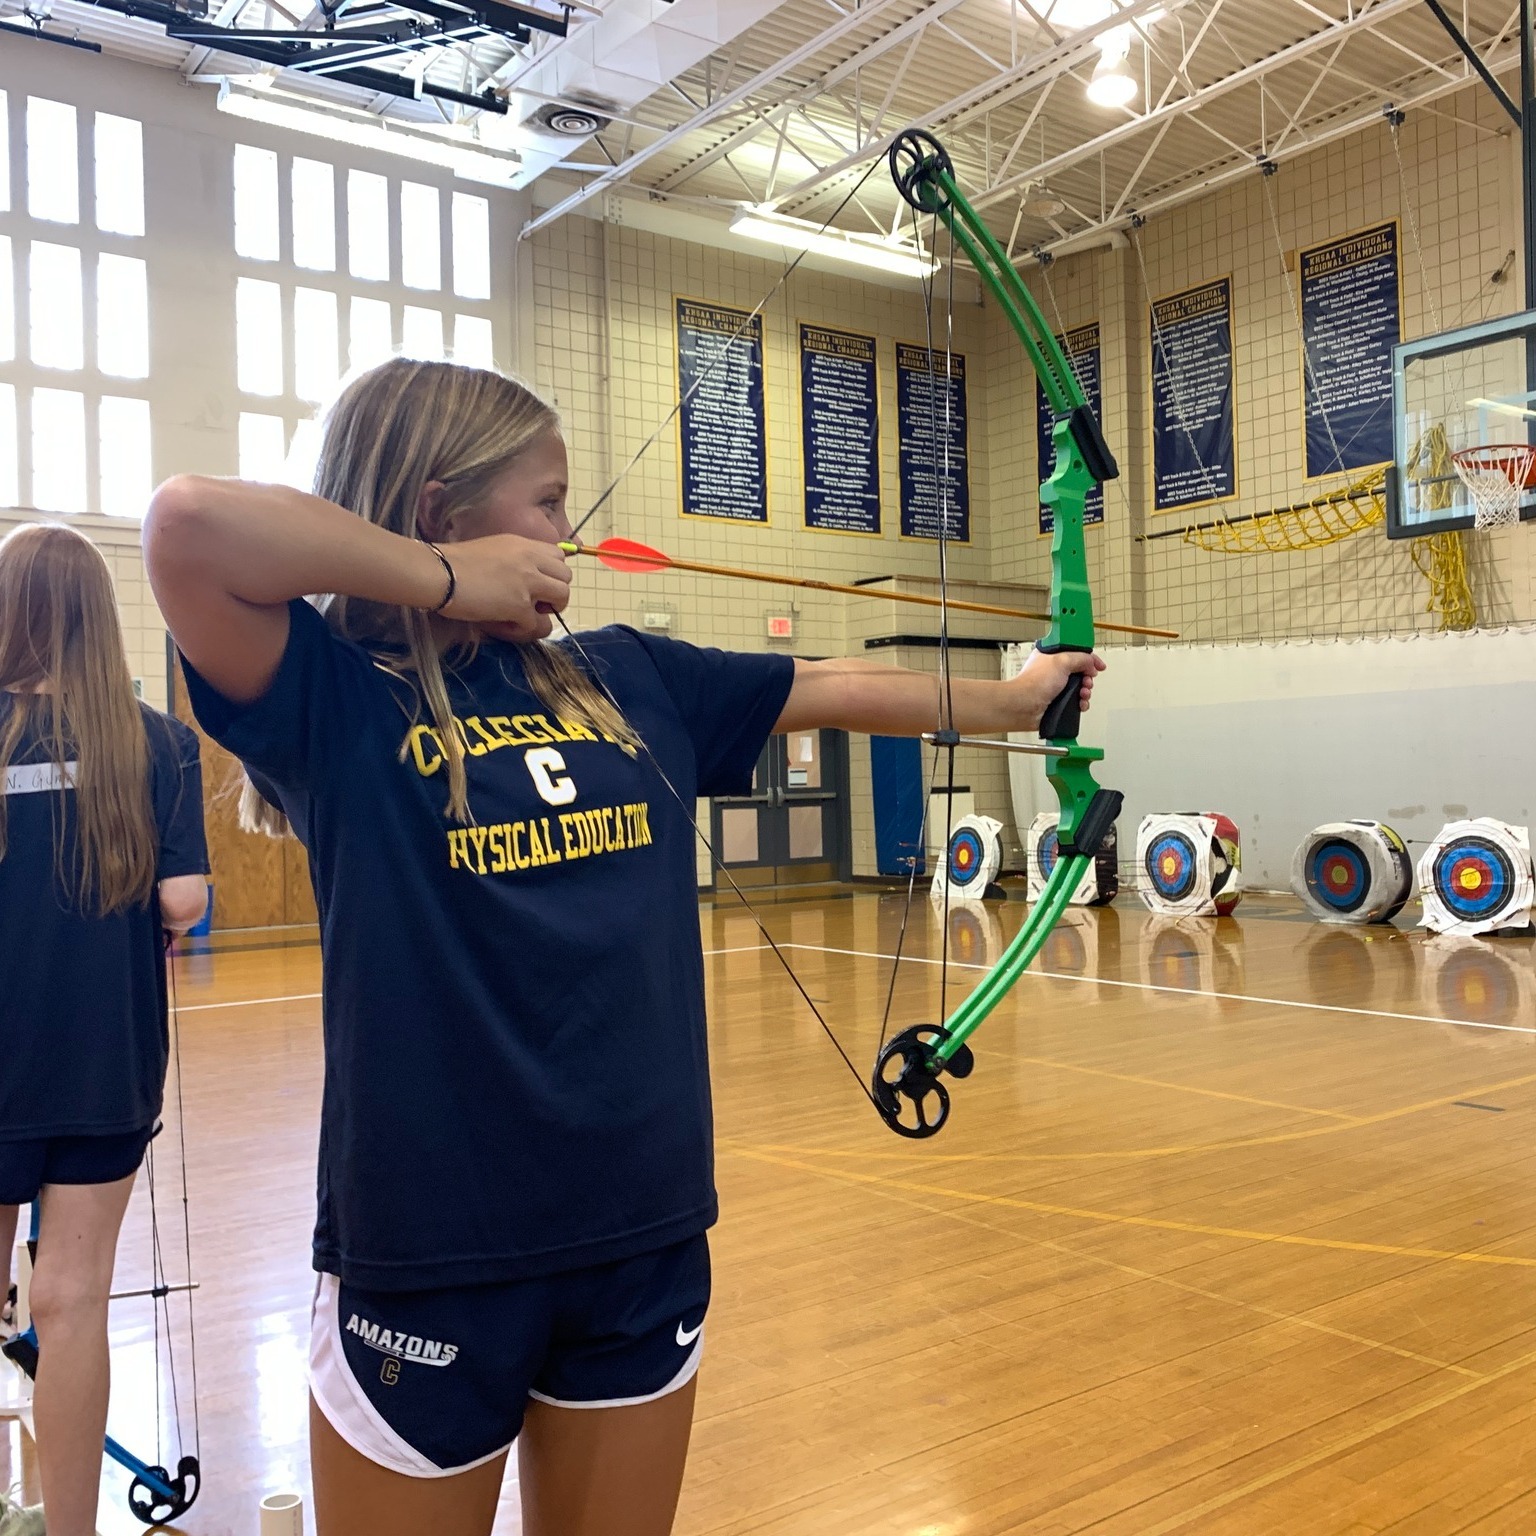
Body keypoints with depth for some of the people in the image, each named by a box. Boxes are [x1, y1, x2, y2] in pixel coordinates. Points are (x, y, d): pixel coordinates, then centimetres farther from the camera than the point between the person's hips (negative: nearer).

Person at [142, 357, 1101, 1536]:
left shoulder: (631, 679, 5)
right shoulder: (337, 699, -10)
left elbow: (838, 687, 16)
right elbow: (192, 524, -28)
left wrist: (1009, 699, 26)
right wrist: (446, 576, -16)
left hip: (647, 1233, 5)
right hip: (429, 1257, -5)